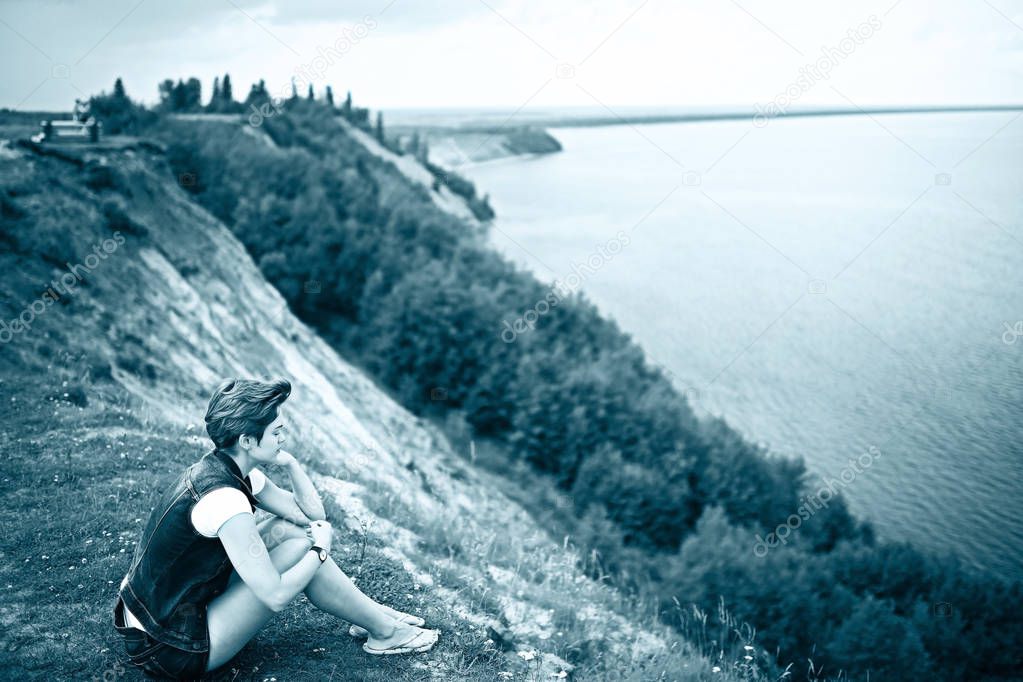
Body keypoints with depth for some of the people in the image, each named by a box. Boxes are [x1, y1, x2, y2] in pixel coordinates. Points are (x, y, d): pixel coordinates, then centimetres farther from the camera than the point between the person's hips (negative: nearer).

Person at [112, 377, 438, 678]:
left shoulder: (231, 468, 0)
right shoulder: (224, 499, -29)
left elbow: (313, 515, 7)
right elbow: (276, 595, -24)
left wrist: (290, 463, -7)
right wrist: (320, 549, -9)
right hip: (170, 649, -9)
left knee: (288, 529, 4)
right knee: (300, 546, -10)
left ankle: (372, 613, 17)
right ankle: (383, 632, 9)